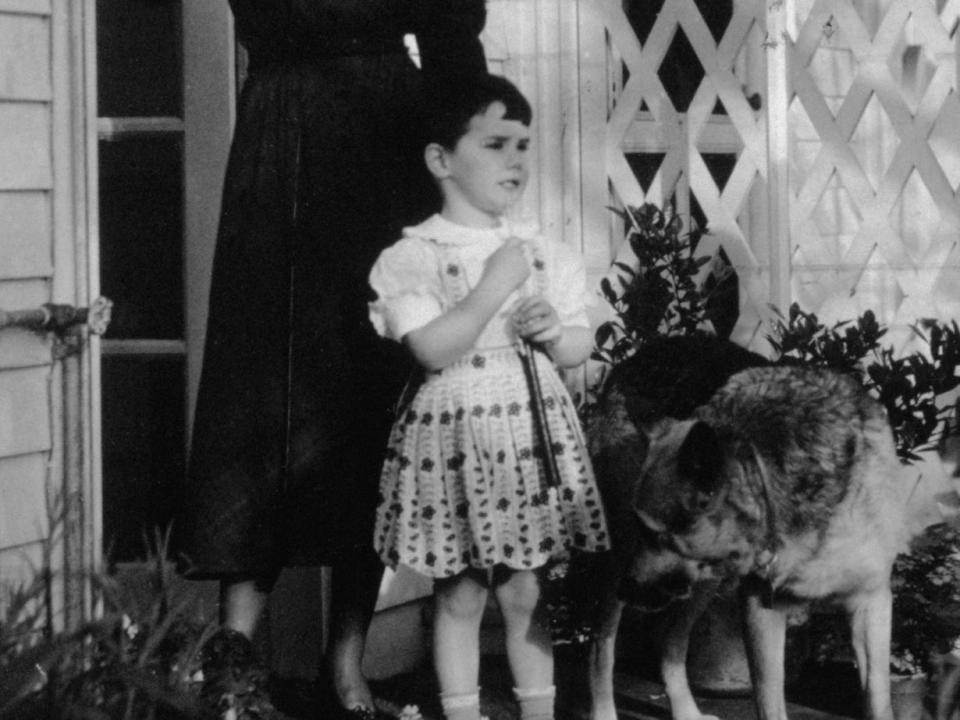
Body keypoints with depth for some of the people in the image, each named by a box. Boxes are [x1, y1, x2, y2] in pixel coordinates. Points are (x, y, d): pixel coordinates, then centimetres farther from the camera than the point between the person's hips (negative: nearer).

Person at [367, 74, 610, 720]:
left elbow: (582, 347, 12)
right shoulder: (411, 258, -7)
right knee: (461, 597, 3)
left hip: (532, 430, 4)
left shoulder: (545, 253, 8)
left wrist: (555, 332, -9)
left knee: (526, 593, 8)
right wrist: (495, 287, -18)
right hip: (453, 434, -3)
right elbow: (434, 348, -18)